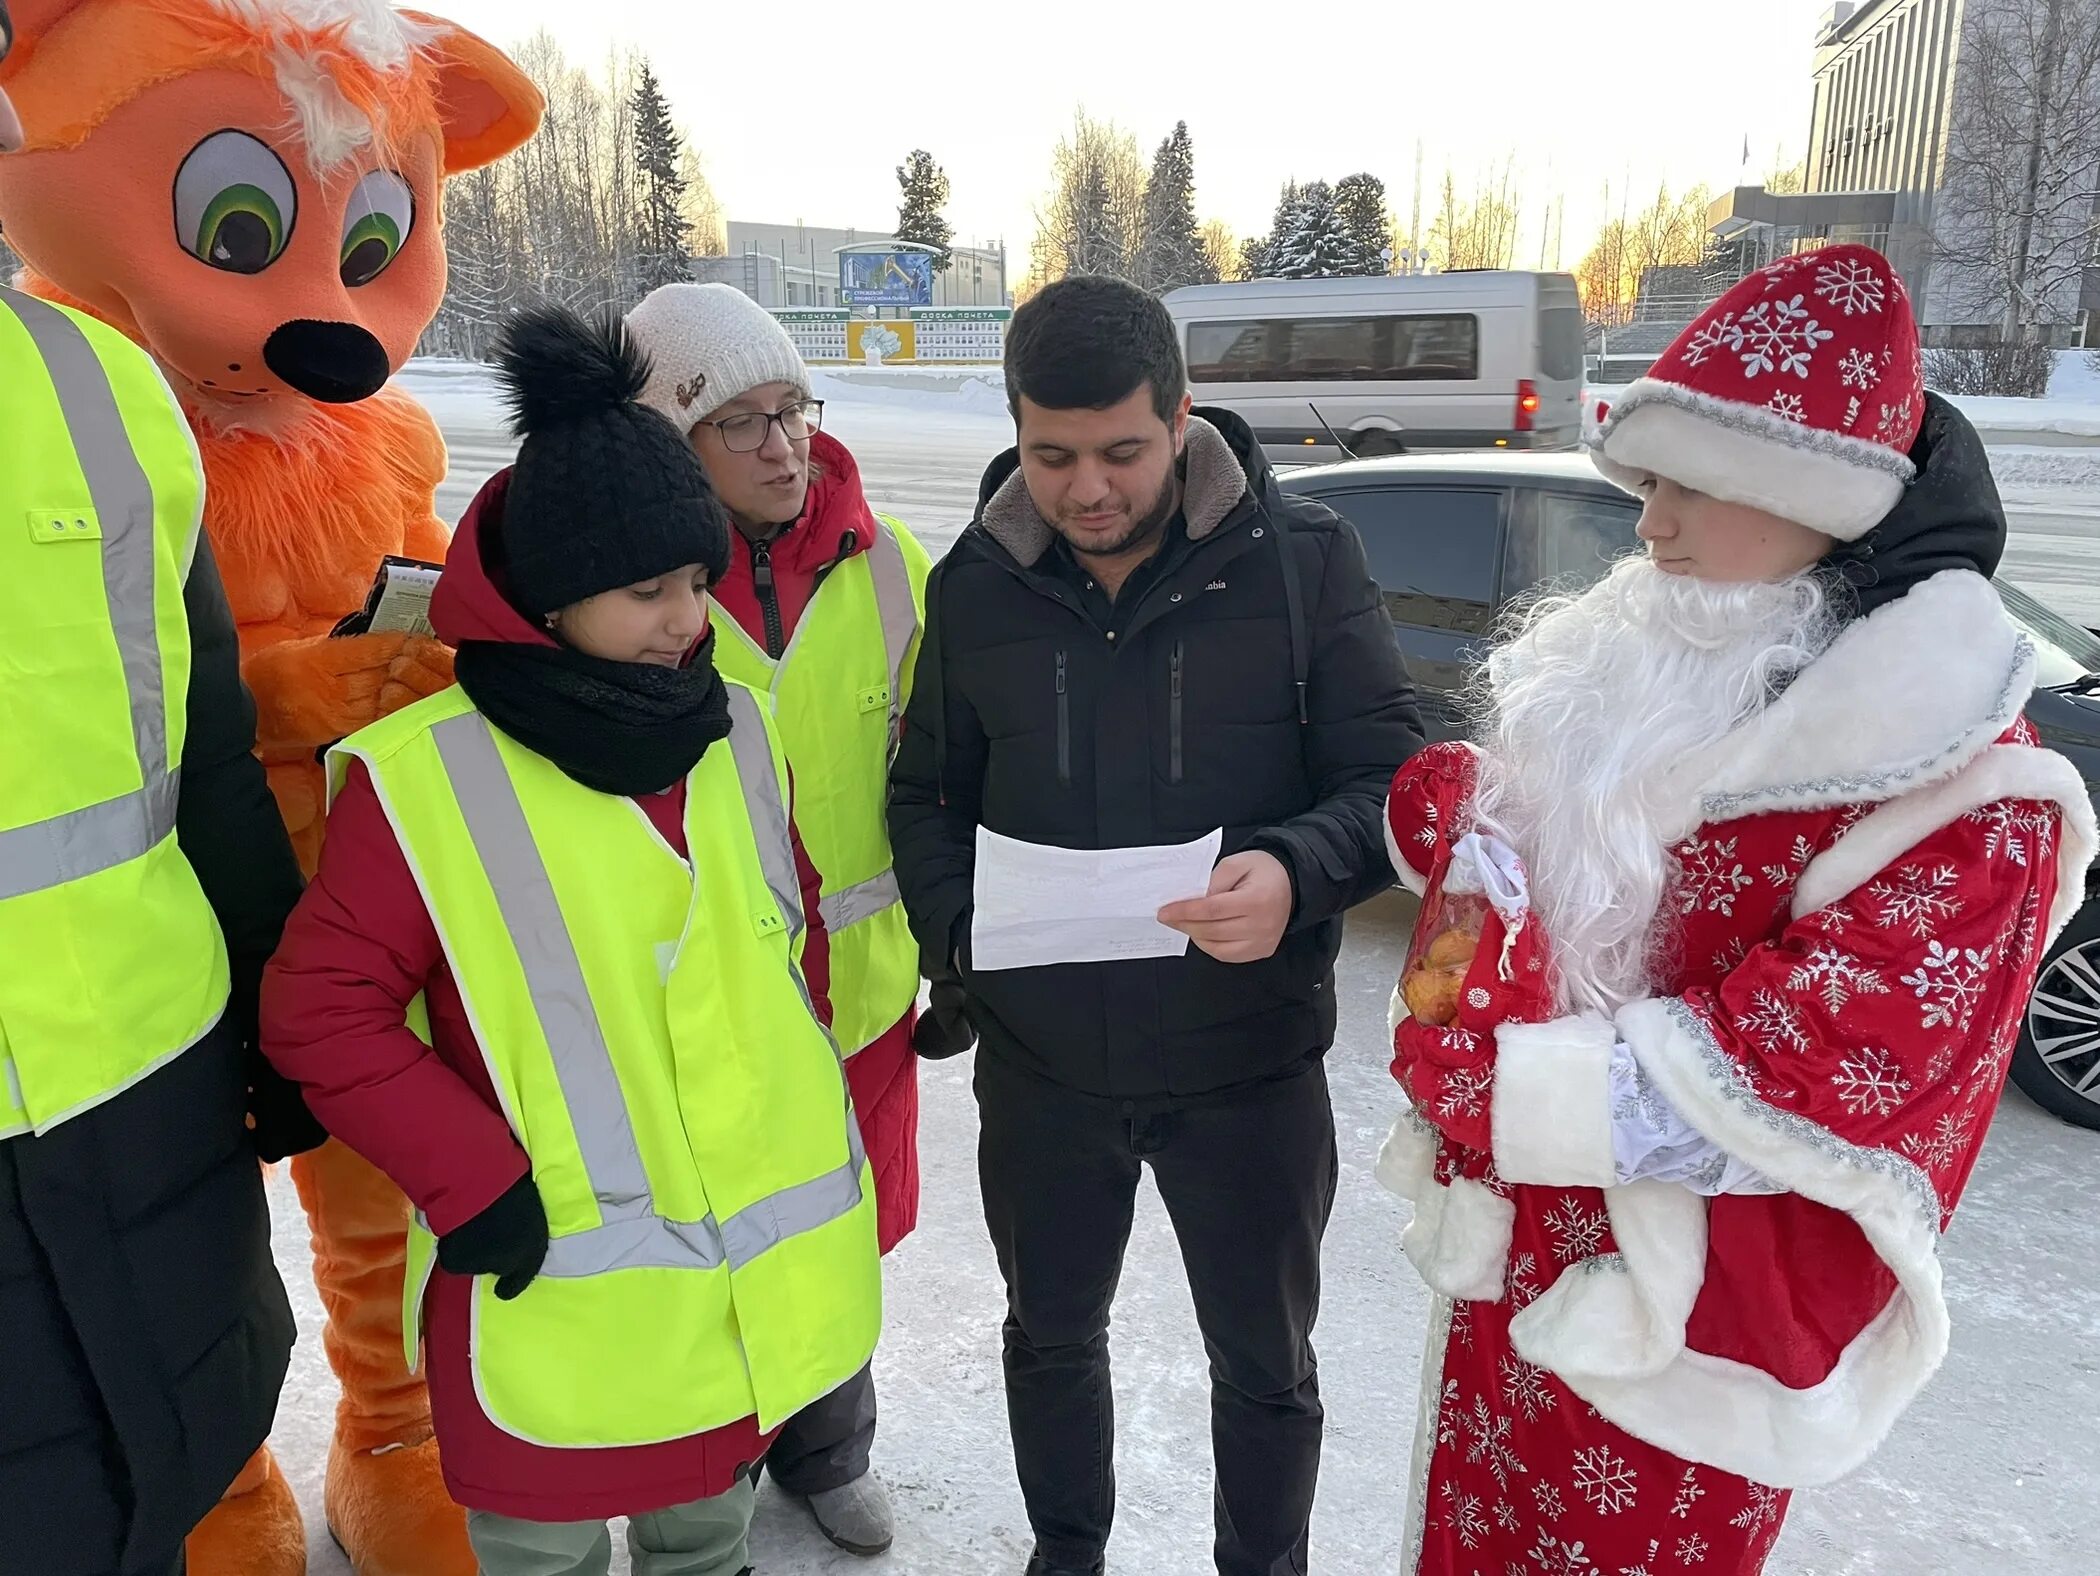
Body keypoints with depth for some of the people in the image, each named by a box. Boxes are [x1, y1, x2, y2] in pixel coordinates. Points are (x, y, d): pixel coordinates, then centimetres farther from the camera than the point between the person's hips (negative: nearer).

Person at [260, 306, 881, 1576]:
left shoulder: (731, 727, 0)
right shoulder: (420, 775, -18)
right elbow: (321, 1013, -14)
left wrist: (801, 1085, 8)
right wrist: (476, 1184, -17)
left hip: (762, 1266, 5)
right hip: (560, 1295, -4)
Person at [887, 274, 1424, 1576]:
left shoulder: (1303, 559, -12)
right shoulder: (977, 585, -3)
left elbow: (1392, 775, -10)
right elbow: (926, 793, 7)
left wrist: (1299, 872, -30)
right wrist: (955, 926, -12)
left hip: (1250, 1062, -2)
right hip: (1040, 1057, 3)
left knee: (1264, 1362, 19)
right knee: (1051, 1334, 24)